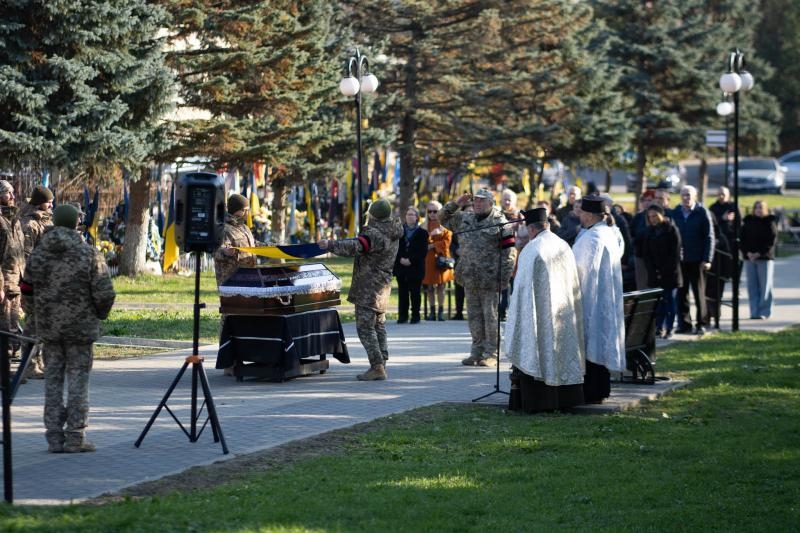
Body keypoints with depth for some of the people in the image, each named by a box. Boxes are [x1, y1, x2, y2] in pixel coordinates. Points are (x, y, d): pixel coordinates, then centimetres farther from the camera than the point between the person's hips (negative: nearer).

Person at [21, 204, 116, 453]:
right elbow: (105, 293, -12)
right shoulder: (89, 254, -10)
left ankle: (54, 437, 9)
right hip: (80, 326, -3)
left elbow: (27, 289, 9)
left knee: (53, 378, 10)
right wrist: (100, 314, 8)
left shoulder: (38, 254, 1)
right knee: (77, 378, 3)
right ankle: (75, 437, 1)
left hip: (48, 327, 3)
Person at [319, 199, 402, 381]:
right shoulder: (393, 230, 8)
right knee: (378, 325, 17)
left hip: (369, 286, -9)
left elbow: (356, 247, -32)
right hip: (383, 284, 9)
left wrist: (331, 245, -27)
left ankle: (377, 367, -13)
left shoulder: (375, 234, -21)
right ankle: (381, 364, 19)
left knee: (365, 327, -7)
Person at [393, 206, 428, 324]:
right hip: (401, 267, 2)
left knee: (415, 293, 1)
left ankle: (415, 316, 6)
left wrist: (411, 260, -14)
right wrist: (401, 259, -10)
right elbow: (395, 248, 6)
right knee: (402, 293, 3)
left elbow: (423, 251, -4)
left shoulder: (422, 233, 3)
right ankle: (402, 315, 8)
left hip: (415, 268, -2)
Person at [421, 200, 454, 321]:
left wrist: (432, 245, -11)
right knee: (429, 287, 2)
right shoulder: (425, 226, 12)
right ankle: (432, 311, 8)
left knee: (440, 286, -2)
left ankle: (441, 311, 4)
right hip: (428, 259, 2)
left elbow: (446, 242, -5)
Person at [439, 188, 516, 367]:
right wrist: (455, 204, 4)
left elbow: (509, 252, -9)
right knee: (474, 316, 12)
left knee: (490, 317, -2)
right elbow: (443, 217, 21)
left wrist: (503, 277, -15)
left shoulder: (499, 223, -7)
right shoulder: (464, 219, 11)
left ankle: (491, 354, 4)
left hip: (489, 279, -6)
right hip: (469, 278, 6)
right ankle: (477, 351, 19)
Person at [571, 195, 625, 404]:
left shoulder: (592, 238, -19)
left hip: (591, 299, -10)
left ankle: (591, 392, -3)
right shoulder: (610, 234, 10)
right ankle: (601, 390, 18)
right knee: (601, 343, 13)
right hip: (607, 300, 10)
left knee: (591, 345, -4)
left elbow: (582, 270, -19)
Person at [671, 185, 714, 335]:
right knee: (681, 293, 5)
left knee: (699, 293, 5)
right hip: (679, 260, 3)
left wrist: (707, 259, -9)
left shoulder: (702, 213, -2)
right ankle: (684, 323, 12)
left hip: (697, 260, -3)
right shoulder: (675, 213, 6)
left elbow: (709, 237, -4)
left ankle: (701, 324, 10)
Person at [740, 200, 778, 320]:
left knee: (765, 286, -3)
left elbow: (772, 241, -8)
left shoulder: (770, 222, -1)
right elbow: (742, 238, 7)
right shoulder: (747, 221, 10)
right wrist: (747, 252, -9)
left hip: (765, 258, -4)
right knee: (752, 286, 3)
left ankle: (764, 312, -1)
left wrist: (759, 253, -15)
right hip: (749, 258, 4)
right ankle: (754, 312, 6)